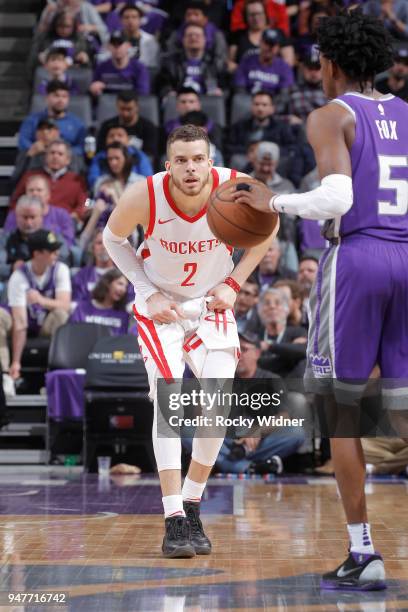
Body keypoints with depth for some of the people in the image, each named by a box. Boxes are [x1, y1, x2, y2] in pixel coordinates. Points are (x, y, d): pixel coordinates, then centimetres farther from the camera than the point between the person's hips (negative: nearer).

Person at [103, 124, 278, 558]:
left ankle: (191, 507, 12)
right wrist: (149, 293, -11)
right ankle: (174, 522, -18)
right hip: (160, 306, -2)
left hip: (212, 304, 2)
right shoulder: (143, 197, -25)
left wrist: (234, 283, -8)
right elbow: (112, 238, -3)